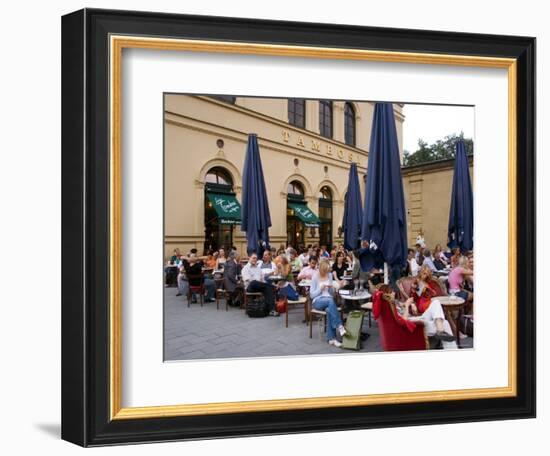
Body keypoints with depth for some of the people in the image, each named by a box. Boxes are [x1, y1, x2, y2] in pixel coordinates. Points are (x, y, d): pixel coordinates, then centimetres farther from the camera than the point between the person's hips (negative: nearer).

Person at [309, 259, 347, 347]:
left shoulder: (330, 275, 11)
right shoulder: (315, 277, -2)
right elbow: (312, 295, -2)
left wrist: (332, 288, -5)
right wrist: (320, 288, -16)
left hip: (329, 300, 3)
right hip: (317, 301, -3)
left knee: (329, 310, -34)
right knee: (330, 301, -37)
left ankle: (331, 338, -34)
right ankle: (339, 326, -39)